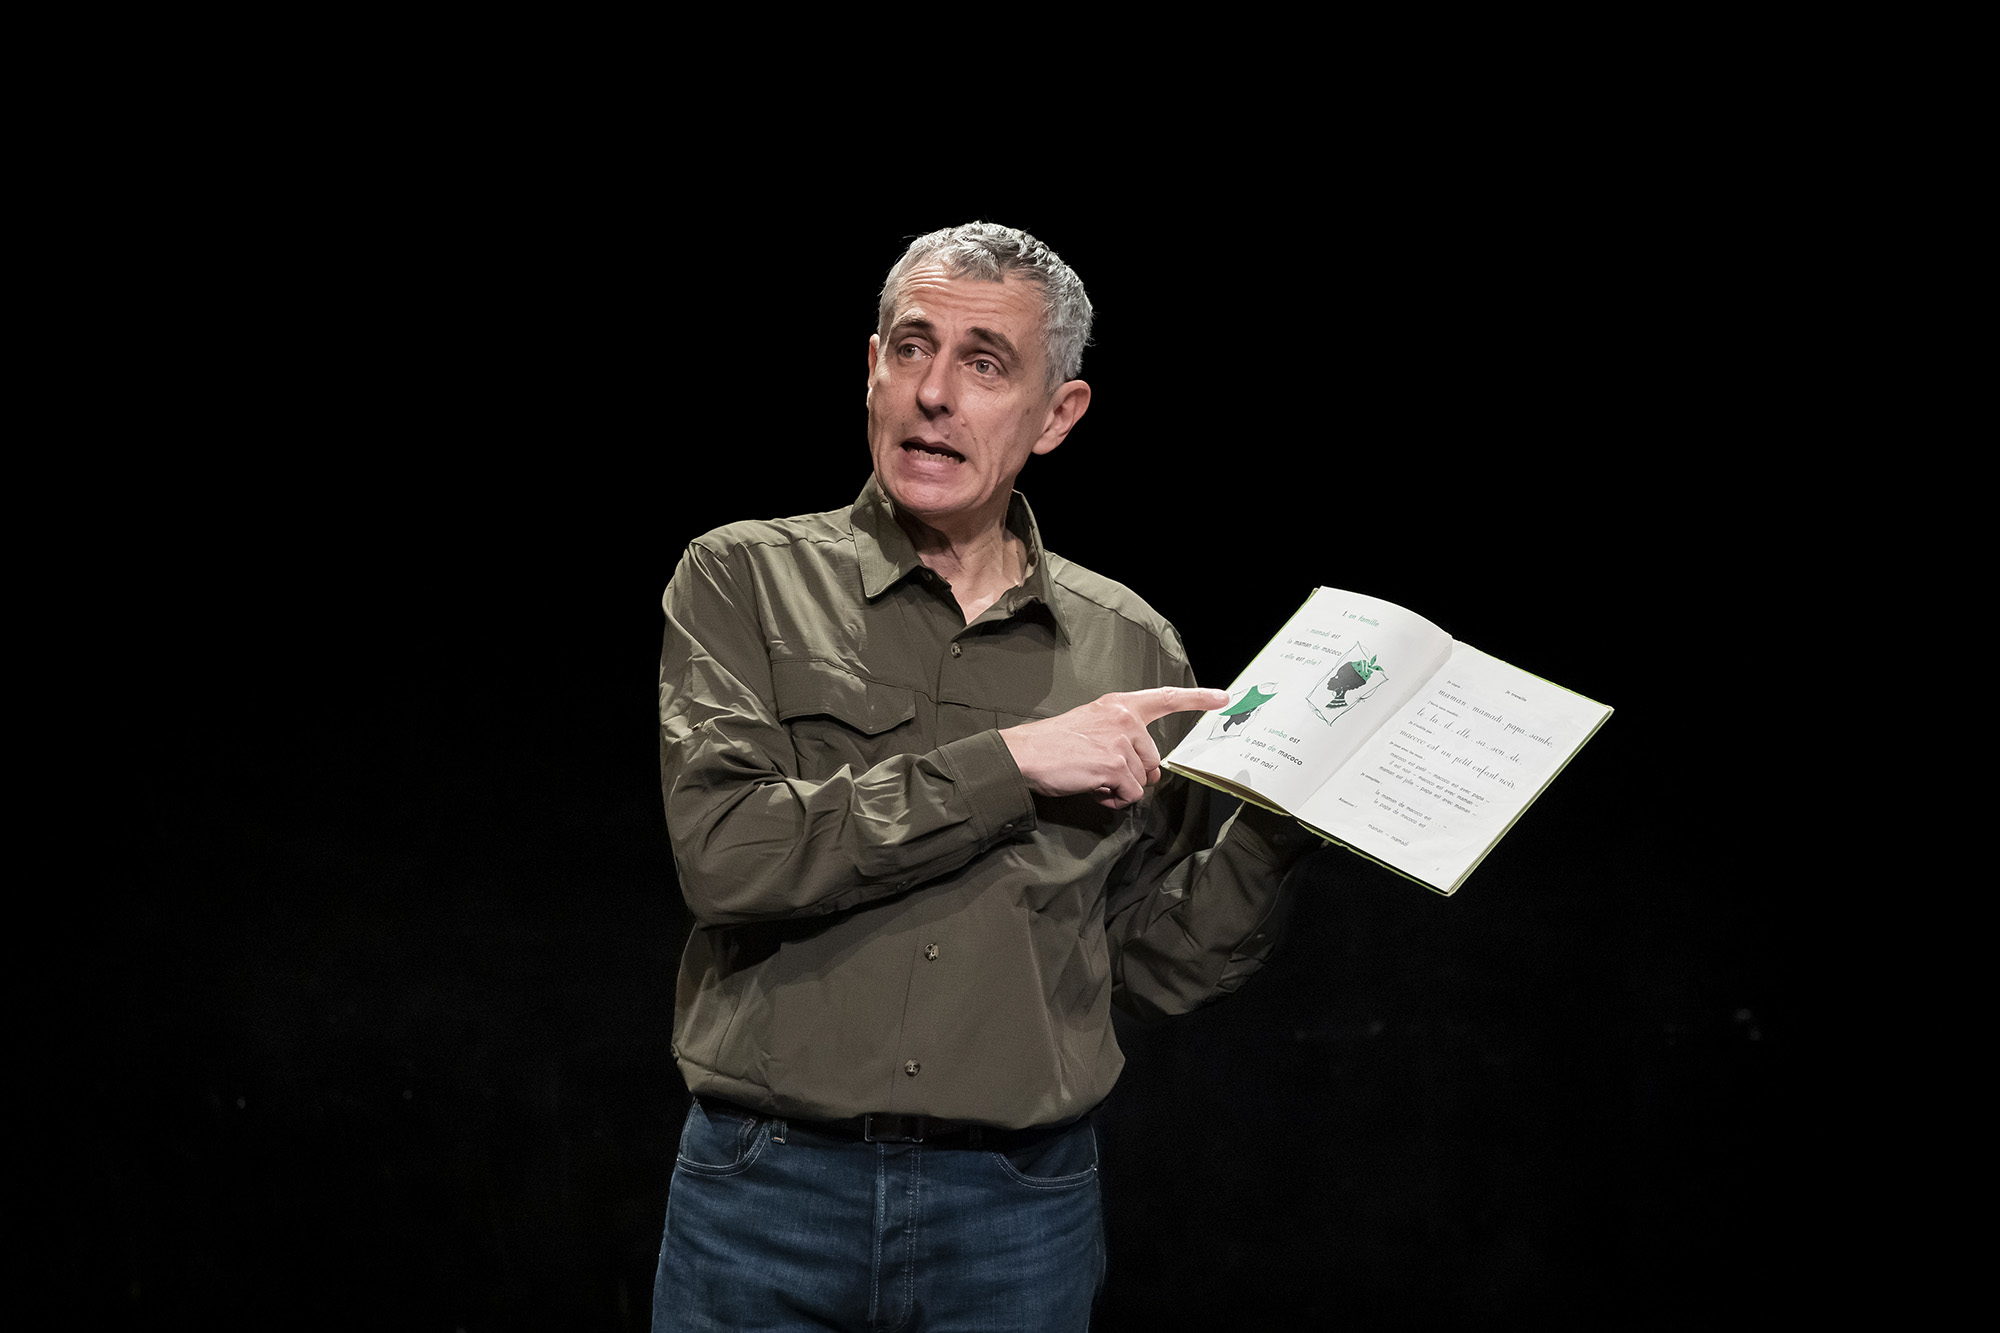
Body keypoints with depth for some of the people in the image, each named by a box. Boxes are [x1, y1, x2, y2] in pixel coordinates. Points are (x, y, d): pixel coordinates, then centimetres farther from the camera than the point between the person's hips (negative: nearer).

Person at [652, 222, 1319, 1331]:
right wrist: (1009, 762, -17)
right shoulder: (745, 582, -1)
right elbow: (725, 854, -17)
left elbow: (1158, 963, 8)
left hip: (1020, 1213, 2)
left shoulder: (1132, 651, 5)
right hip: (769, 1196, -1)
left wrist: (1282, 821, -7)